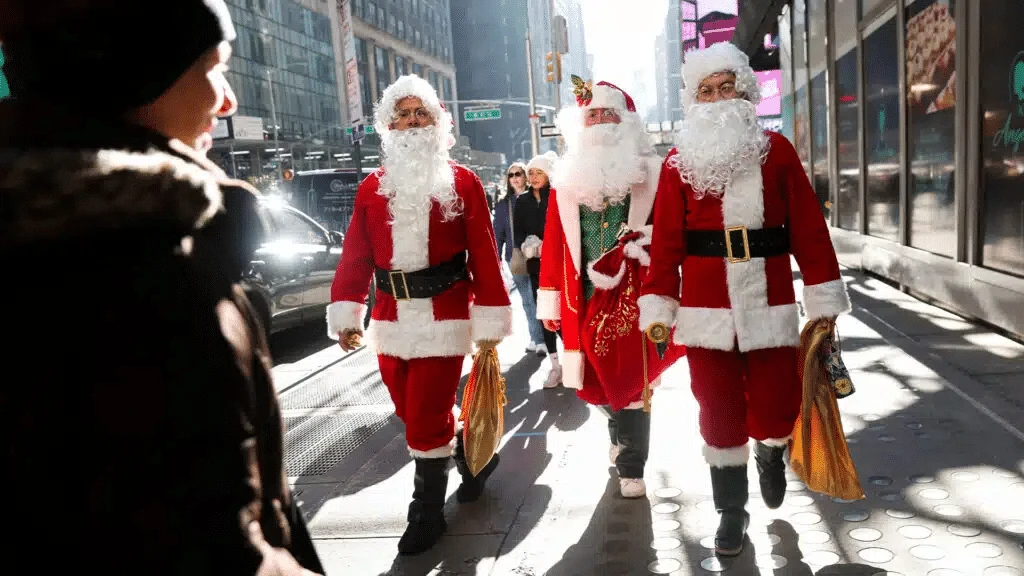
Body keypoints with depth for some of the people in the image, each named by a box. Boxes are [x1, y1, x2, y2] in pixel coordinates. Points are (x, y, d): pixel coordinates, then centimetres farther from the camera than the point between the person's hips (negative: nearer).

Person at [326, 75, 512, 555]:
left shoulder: (462, 182, 0)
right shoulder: (372, 187, 8)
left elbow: (484, 255, -3)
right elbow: (356, 254, 6)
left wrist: (491, 321, -6)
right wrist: (346, 313, 0)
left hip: (444, 315, -4)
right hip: (391, 317, 5)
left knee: (426, 418, -2)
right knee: (413, 412, 14)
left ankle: (427, 514, 17)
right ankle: (474, 456, 40)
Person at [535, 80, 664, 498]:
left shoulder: (650, 174, 1)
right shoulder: (568, 178, 8)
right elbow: (554, 243, 6)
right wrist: (550, 302, 5)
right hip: (586, 297, 3)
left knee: (631, 380, 1)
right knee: (600, 375, 14)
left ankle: (631, 467, 14)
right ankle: (623, 437, 40)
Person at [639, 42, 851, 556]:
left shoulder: (776, 151, 5)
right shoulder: (678, 162, 4)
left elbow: (808, 230, 2)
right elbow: (665, 242, 0)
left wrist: (823, 302, -2)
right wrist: (659, 311, -3)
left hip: (770, 305, 0)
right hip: (705, 310, 0)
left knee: (776, 411, 2)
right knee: (718, 413, 7)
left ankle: (770, 453, 39)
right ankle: (732, 509, 26)